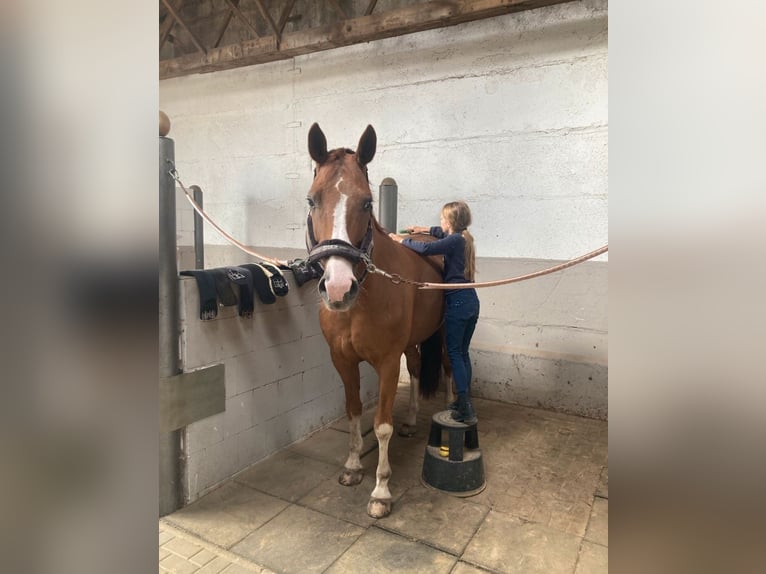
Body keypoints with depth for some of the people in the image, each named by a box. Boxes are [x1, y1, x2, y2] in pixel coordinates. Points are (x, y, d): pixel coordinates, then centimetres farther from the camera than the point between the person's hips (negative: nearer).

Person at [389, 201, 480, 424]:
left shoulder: (455, 241, -12)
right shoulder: (464, 238, 13)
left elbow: (426, 248, -22)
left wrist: (402, 240, -7)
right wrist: (425, 229, 32)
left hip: (457, 302, -9)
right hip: (471, 301, 9)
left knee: (455, 353, -2)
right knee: (463, 352, 14)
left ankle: (466, 409, -3)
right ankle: (465, 401, 22)